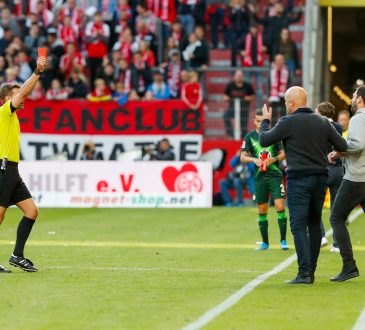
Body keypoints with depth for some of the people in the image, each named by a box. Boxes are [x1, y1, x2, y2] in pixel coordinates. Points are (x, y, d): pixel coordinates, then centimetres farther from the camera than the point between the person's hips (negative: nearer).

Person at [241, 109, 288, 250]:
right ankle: (265, 242, 16)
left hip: (275, 175, -1)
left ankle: (283, 240, -4)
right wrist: (254, 159, -17)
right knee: (262, 211, 6)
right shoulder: (249, 136, 4)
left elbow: (283, 153, 5)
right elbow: (243, 157, 2)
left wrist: (274, 159, -14)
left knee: (280, 207, -11)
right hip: (259, 177, 2)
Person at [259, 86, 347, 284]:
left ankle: (304, 273, -15)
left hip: (299, 179, -5)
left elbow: (264, 140, -2)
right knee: (314, 224, 13)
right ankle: (311, 271, 17)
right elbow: (342, 146, 6)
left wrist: (265, 121, 15)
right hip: (320, 178, 5)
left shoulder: (288, 122, -8)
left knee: (299, 226, -6)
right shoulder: (323, 122, 7)